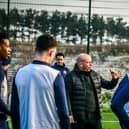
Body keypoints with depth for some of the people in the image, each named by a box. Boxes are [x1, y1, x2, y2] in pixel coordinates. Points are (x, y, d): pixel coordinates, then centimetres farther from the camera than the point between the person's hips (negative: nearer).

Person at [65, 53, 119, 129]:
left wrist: (115, 79, -6)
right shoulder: (71, 77, -7)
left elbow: (108, 85, 15)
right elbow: (67, 97, -10)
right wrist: (69, 114, -14)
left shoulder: (95, 75, 9)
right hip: (78, 118, -5)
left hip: (94, 116, 5)